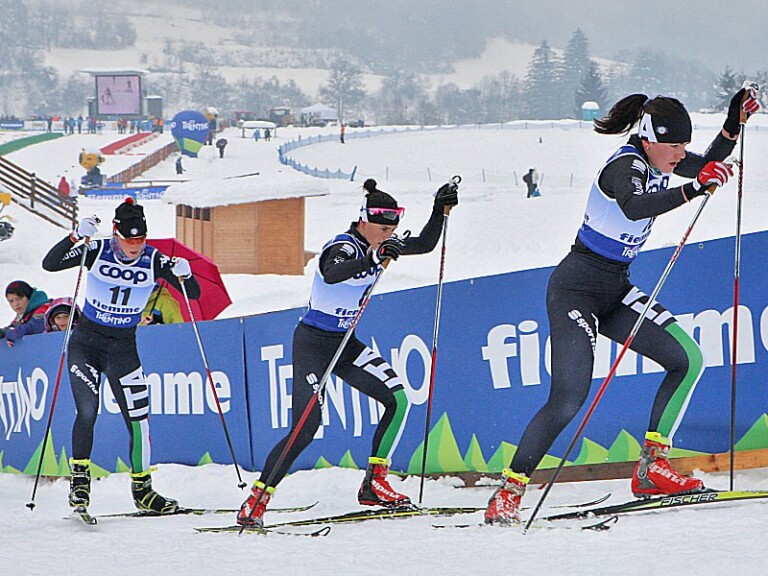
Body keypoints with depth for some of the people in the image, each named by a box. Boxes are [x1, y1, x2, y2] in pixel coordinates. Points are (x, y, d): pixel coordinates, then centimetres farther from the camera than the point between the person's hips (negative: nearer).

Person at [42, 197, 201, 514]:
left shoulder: (154, 261, -8)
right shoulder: (97, 251, -12)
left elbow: (194, 294, -5)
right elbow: (50, 263, -20)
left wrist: (184, 275, -27)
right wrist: (77, 237, -33)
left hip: (123, 348, 2)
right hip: (86, 343, -2)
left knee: (139, 417, -2)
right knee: (87, 410, -20)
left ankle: (142, 488, 13)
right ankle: (79, 478, -7)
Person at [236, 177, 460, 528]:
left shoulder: (375, 246, 2)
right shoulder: (343, 247, -21)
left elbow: (425, 245, 12)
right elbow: (332, 275, -45)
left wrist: (440, 209, -2)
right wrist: (374, 258, -57)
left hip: (345, 344, 8)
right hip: (313, 343, -8)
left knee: (398, 400, -9)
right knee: (306, 428, -15)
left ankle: (373, 484, -3)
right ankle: (255, 502, -4)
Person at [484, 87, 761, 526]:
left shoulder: (656, 159, 3)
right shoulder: (625, 166, -23)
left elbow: (706, 168, 20)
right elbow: (633, 208, -46)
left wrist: (734, 123, 5)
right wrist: (693, 189, -53)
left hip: (615, 290, 9)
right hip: (577, 290, -9)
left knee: (688, 359, -5)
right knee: (569, 399, -18)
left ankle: (652, 468, -2)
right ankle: (509, 491, -8)